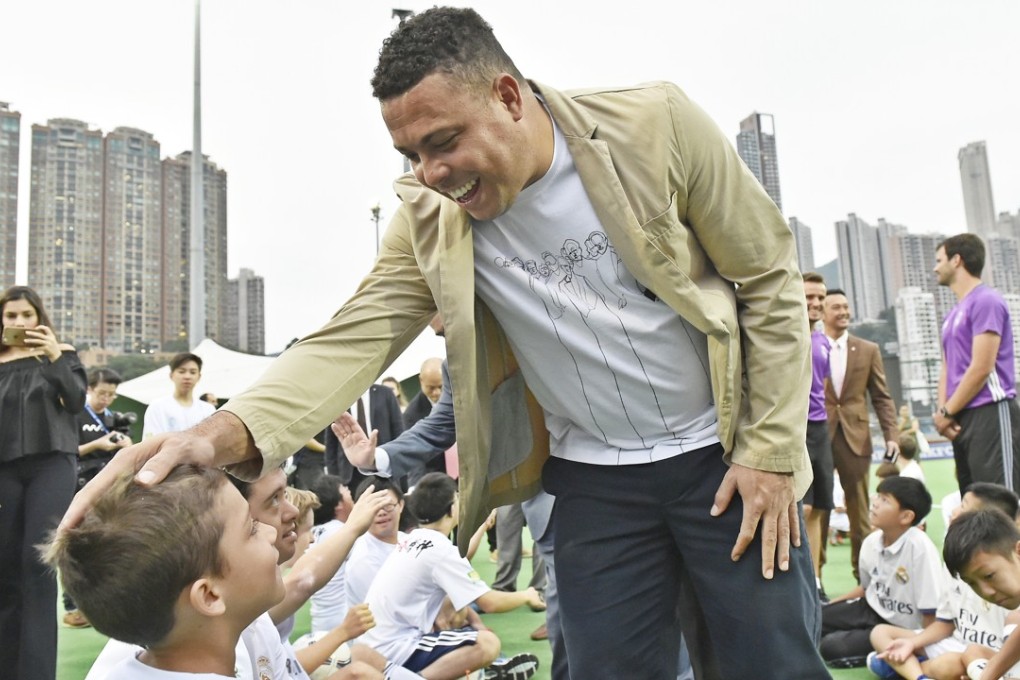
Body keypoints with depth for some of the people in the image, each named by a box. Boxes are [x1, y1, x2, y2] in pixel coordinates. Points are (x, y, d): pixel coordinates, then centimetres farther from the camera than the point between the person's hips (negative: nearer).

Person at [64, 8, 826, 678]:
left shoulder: (656, 123, -15)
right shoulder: (429, 219, -7)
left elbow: (770, 280, -8)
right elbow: (354, 337, -14)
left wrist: (771, 450, -10)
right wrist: (226, 432, -33)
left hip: (721, 455, -1)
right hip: (591, 480, 2)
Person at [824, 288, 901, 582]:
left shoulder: (868, 350, 9)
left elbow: (882, 397, 9)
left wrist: (892, 435, -3)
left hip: (855, 437, 2)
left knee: (860, 511, 7)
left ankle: (864, 573, 17)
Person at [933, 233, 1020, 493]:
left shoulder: (986, 301, -8)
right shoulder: (953, 313, 20)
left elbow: (981, 368, -15)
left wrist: (947, 413, -9)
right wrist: (942, 411, 1)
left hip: (989, 415, -9)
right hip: (962, 418, 9)